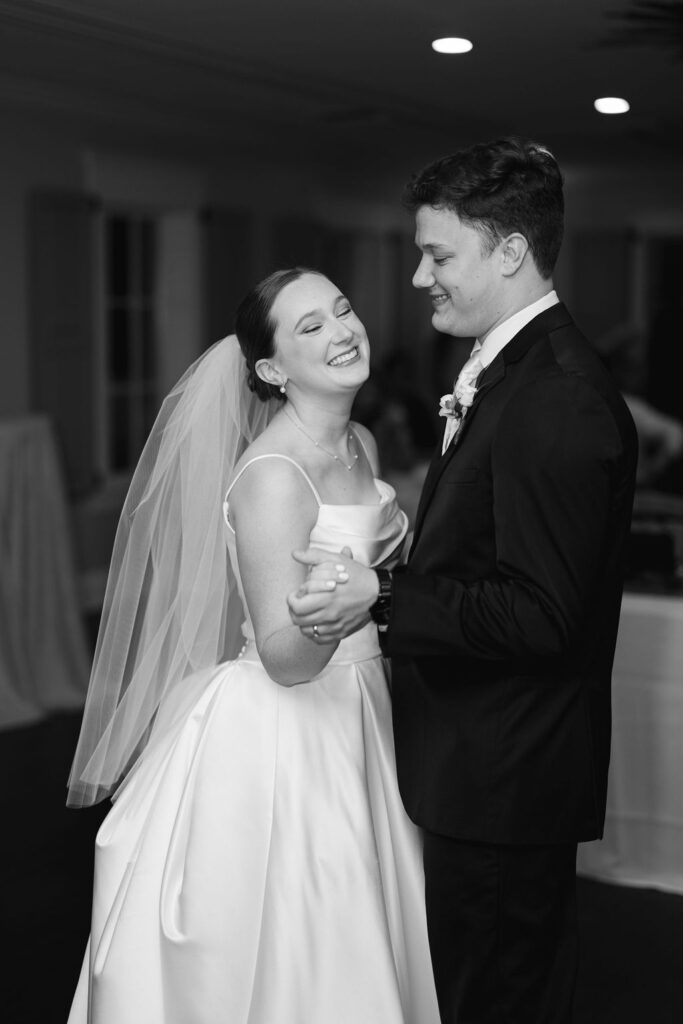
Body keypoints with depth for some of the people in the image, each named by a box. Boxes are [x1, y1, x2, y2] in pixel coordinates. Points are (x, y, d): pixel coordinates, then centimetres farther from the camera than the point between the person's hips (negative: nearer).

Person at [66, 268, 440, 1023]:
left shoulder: (361, 446, 5)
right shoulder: (273, 475, -20)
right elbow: (284, 656, -24)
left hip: (350, 728, 8)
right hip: (279, 741, -8)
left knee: (352, 960, 17)